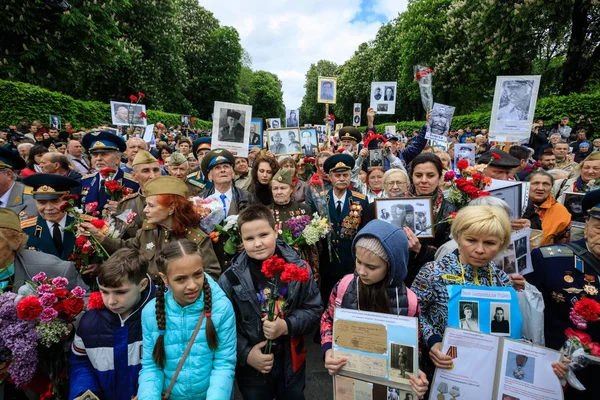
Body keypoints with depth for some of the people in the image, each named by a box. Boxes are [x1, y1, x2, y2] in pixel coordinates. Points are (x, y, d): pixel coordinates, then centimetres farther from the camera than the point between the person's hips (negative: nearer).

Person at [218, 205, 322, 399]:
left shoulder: (299, 267, -13)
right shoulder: (231, 279, -15)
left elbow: (314, 310, -8)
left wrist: (287, 326, -21)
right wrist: (245, 354, -15)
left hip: (291, 362, 1)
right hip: (251, 368, -1)